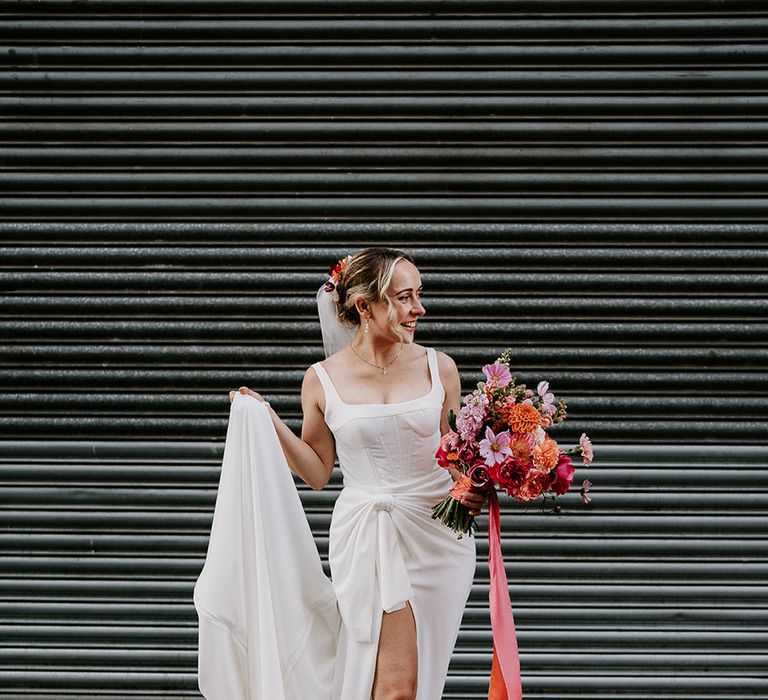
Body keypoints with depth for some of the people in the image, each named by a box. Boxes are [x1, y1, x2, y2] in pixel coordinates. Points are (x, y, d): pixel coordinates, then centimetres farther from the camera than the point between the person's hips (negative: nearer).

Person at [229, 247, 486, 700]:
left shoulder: (439, 368, 2)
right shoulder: (323, 380, -1)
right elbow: (318, 473, 7)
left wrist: (475, 491, -13)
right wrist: (270, 422, -3)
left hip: (437, 535, 2)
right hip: (366, 539, -2)